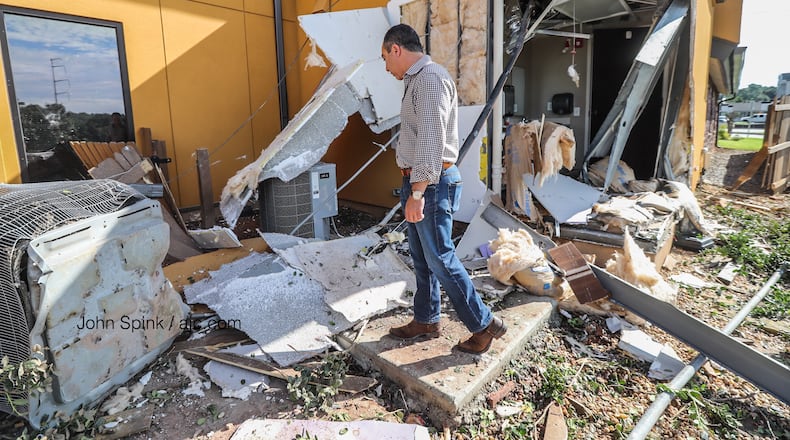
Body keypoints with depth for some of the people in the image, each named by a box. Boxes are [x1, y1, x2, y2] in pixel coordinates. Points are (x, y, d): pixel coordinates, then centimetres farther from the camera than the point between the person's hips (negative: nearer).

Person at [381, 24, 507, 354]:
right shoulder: (417, 80, 16)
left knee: (439, 258, -4)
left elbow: (432, 141, -24)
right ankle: (425, 321, 28)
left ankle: (485, 324, 9)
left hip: (431, 184, -10)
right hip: (418, 180, 10)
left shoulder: (430, 78, -15)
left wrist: (417, 194, -25)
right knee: (421, 256, 15)